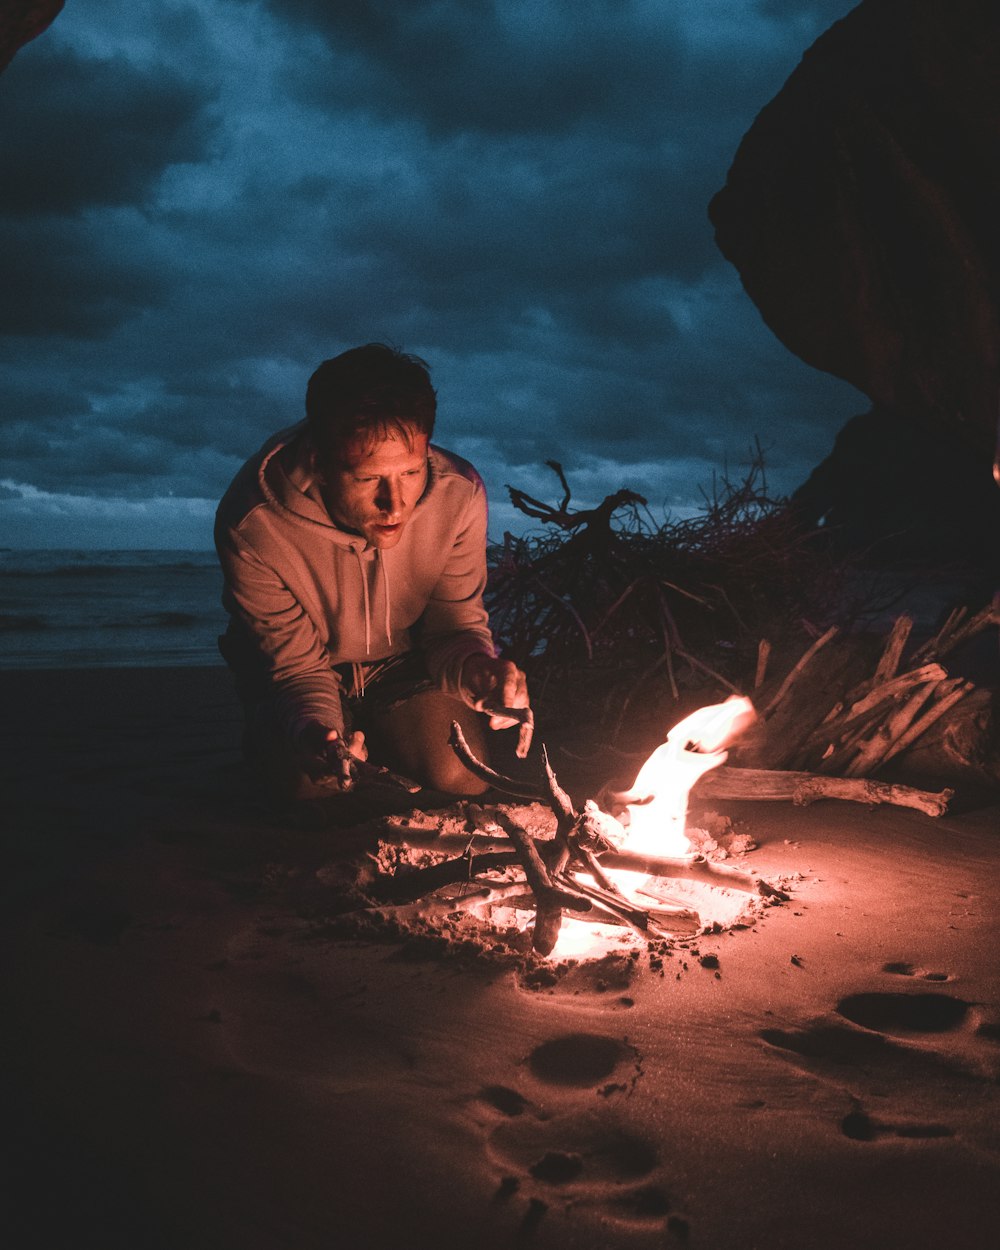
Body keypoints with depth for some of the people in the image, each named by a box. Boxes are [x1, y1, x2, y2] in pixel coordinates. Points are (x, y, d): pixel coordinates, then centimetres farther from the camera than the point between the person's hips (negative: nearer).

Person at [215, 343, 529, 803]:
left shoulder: (459, 495, -27)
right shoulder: (252, 527, -33)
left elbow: (456, 625, -13)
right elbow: (296, 665, -21)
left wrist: (477, 671, -38)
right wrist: (312, 727, -45)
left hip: (405, 665, 2)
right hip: (308, 667, -2)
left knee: (463, 775, -18)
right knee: (306, 779, -28)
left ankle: (377, 743, 16)